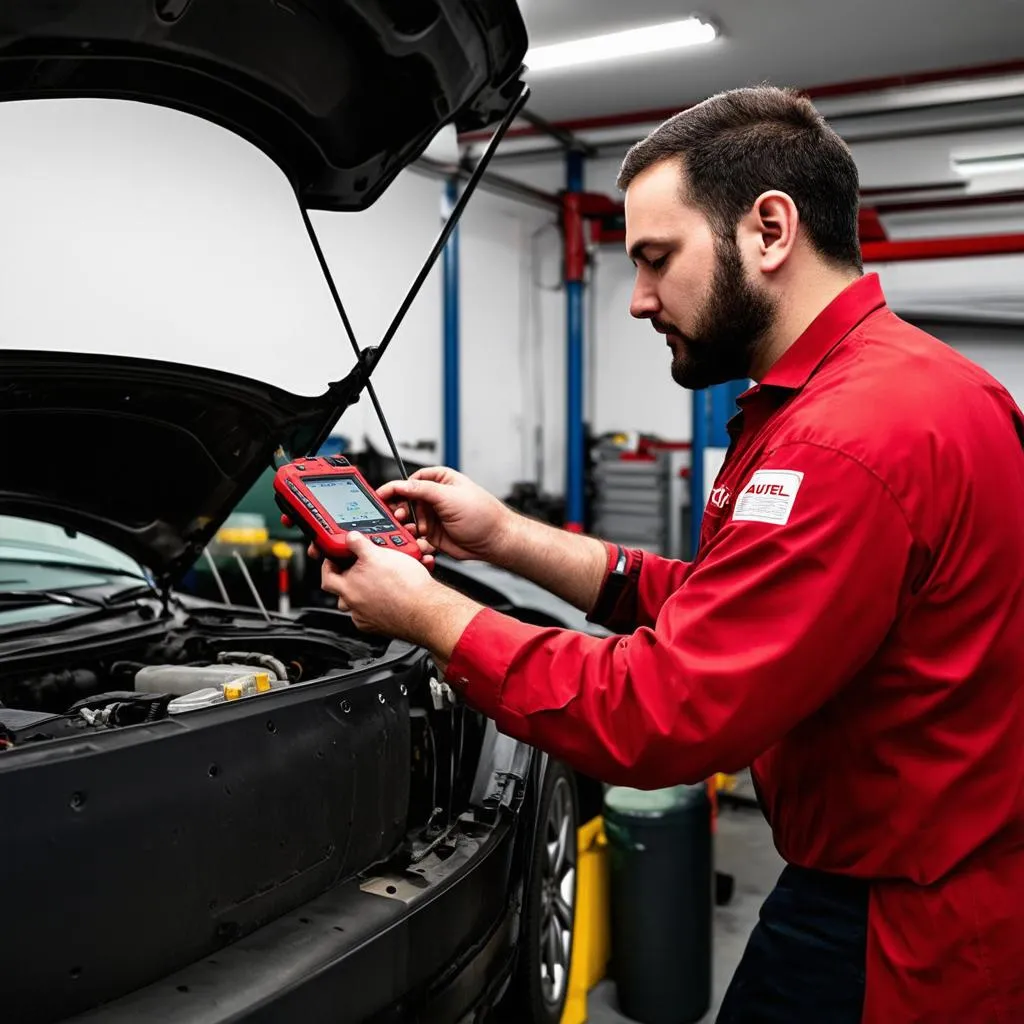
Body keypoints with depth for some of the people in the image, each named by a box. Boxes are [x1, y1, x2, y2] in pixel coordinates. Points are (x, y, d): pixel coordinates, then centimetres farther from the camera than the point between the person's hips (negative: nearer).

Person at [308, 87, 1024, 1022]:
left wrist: (428, 614, -16)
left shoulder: (859, 437, -28)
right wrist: (507, 538, 2)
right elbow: (710, 608, 8)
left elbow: (663, 716, -28)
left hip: (903, 940, -9)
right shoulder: (857, 393, 7)